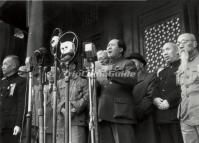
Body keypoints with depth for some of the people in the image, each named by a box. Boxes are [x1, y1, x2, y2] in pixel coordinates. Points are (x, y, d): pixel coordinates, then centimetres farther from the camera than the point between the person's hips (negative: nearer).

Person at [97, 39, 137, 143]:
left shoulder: (127, 64, 8)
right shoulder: (105, 67, 27)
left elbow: (132, 79, -13)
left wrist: (110, 73, -16)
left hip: (121, 113, -5)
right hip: (104, 115, 6)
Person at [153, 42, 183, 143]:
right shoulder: (162, 72, 28)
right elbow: (155, 89, 16)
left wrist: (169, 101, -16)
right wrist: (155, 98, -6)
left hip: (177, 114, -6)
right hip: (162, 117, 6)